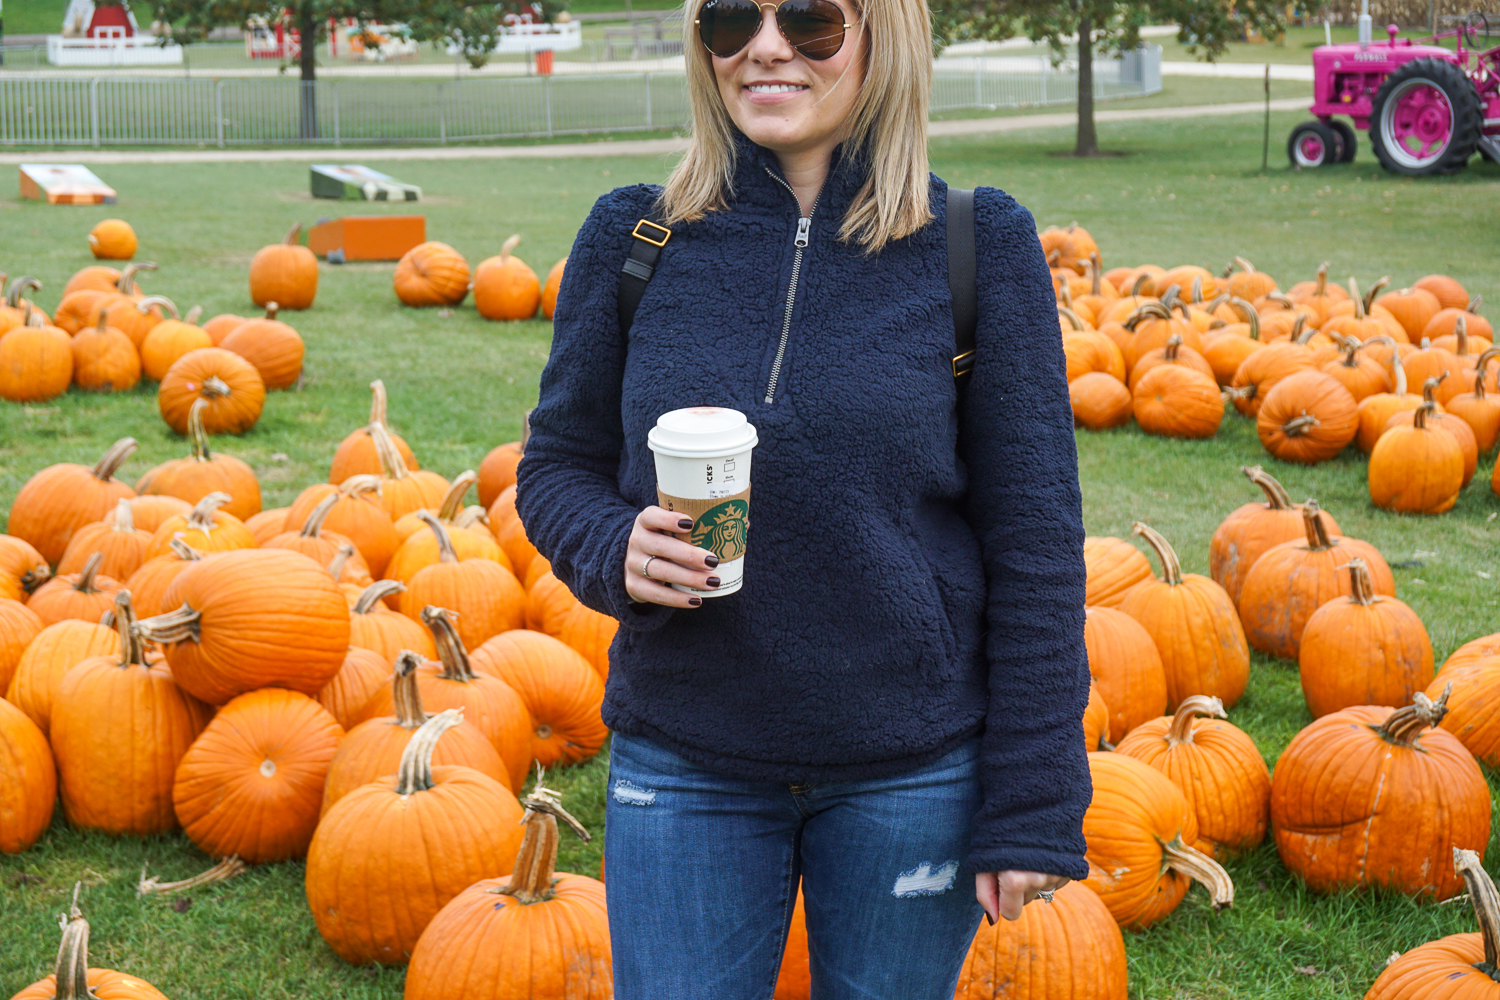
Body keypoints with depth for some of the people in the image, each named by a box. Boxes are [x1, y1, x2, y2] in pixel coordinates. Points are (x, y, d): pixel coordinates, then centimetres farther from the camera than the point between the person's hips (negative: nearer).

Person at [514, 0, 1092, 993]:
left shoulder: (979, 246, -6)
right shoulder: (632, 237, -2)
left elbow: (1035, 541, -4)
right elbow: (557, 465, 8)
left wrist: (1030, 809, -6)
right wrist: (616, 549, -15)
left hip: (912, 767, -1)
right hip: (682, 766, 1)